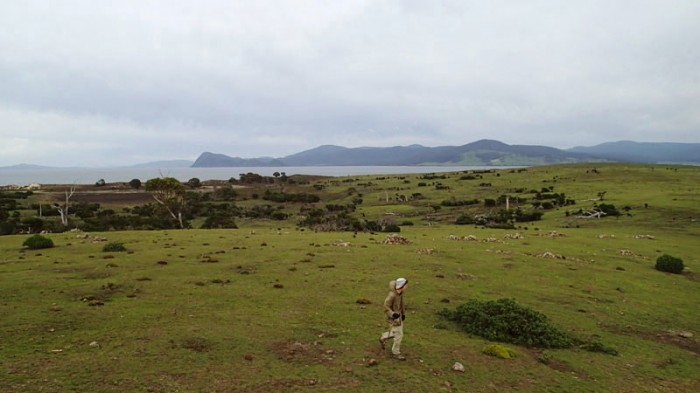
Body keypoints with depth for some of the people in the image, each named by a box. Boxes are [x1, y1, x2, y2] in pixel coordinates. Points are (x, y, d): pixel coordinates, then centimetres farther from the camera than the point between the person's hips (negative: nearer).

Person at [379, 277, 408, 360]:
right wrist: (393, 314, -28)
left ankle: (383, 338, 41)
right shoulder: (392, 295, -29)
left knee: (398, 332, 20)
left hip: (399, 316, 8)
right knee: (399, 335, 0)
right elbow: (386, 306, -22)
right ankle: (396, 353, 19)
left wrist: (403, 313, 8)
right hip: (393, 318, -8)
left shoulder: (401, 293, -4)